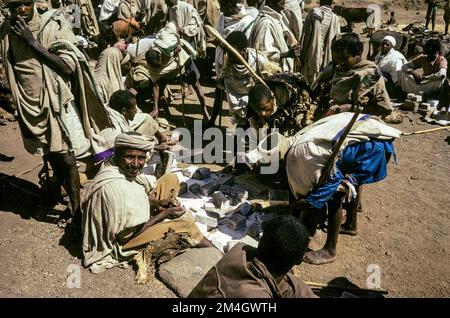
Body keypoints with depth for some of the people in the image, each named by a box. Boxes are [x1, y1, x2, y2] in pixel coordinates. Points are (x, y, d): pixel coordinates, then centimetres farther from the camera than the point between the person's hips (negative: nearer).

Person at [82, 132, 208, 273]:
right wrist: (163, 215, -20)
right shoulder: (113, 187, -35)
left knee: (171, 179, 5)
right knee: (187, 225, -18)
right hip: (121, 242, -9)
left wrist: (157, 203, -10)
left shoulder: (124, 169, -11)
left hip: (134, 218, 9)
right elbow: (127, 234, -27)